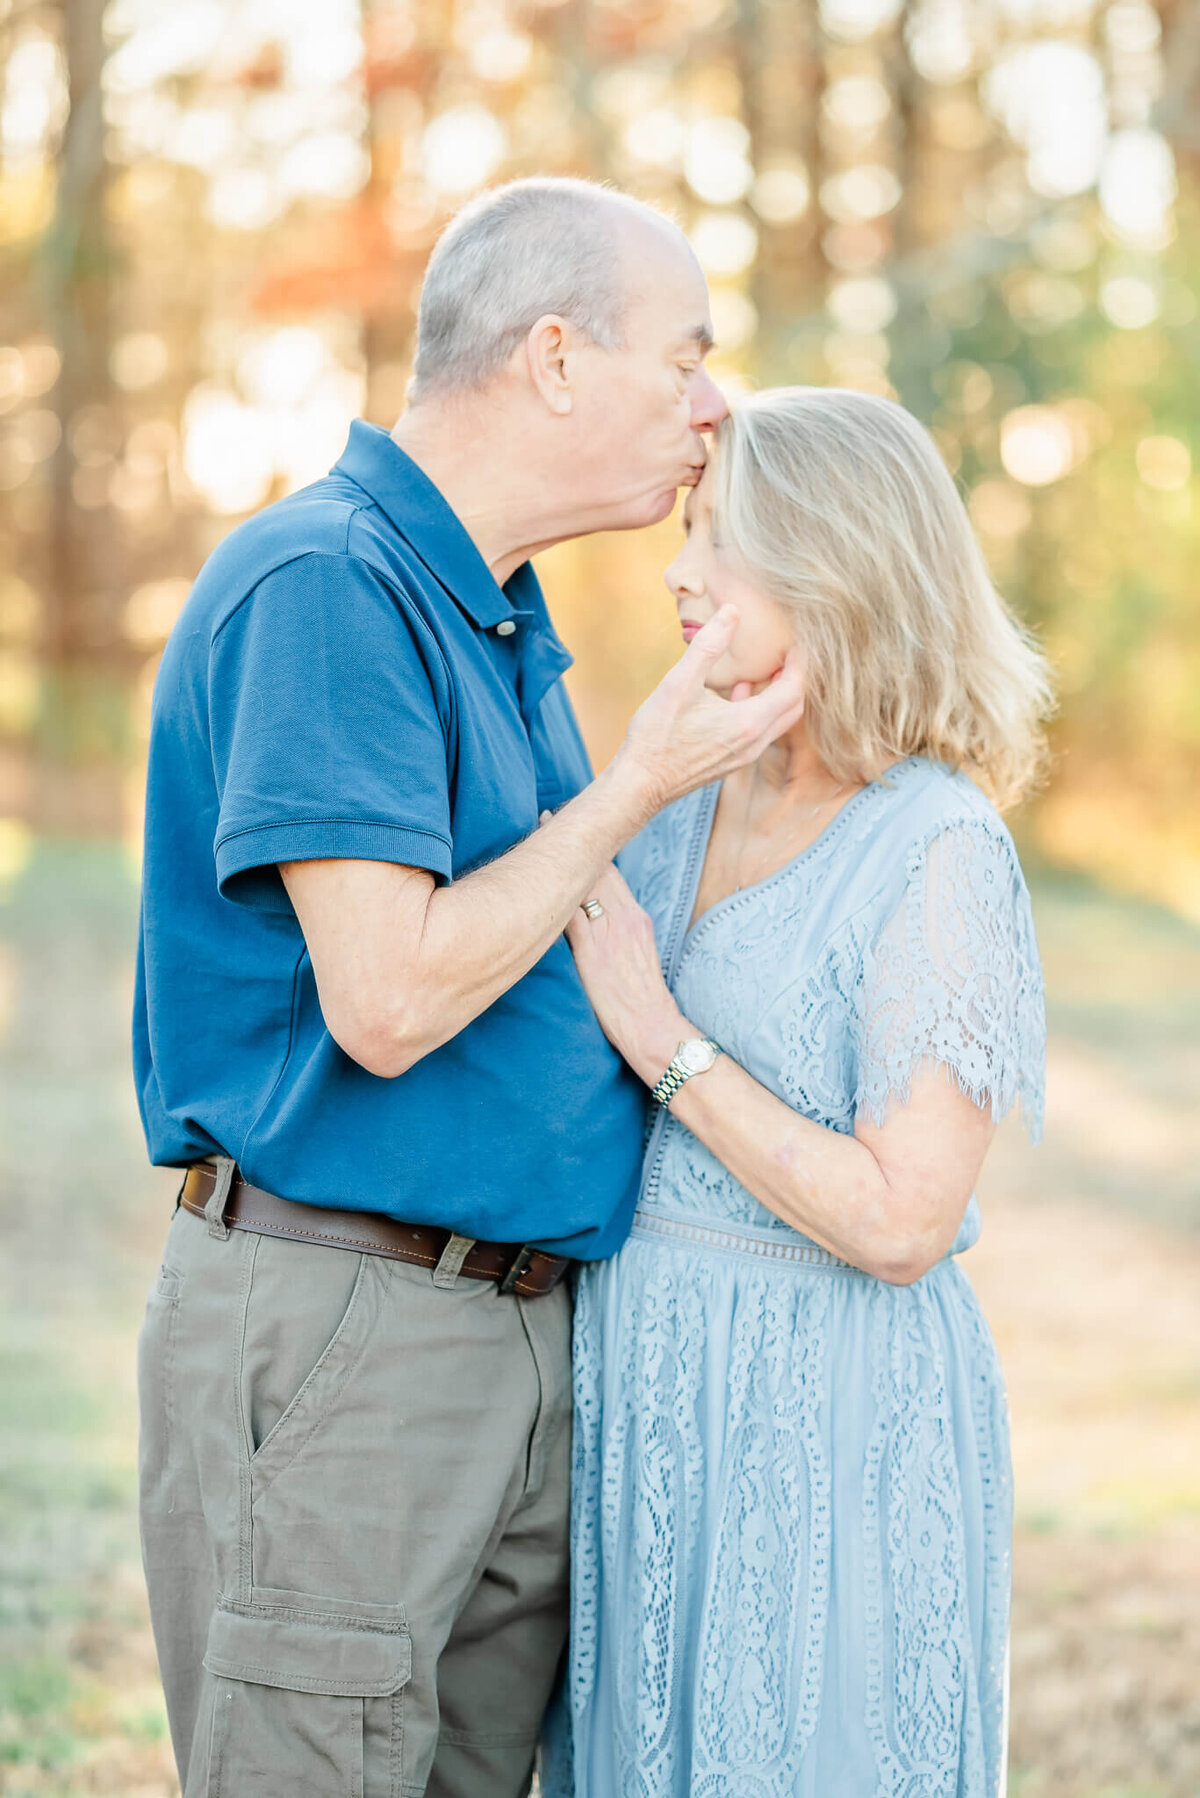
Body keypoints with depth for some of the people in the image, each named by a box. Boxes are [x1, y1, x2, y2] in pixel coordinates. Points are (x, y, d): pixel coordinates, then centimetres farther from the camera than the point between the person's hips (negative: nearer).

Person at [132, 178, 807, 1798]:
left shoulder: (506, 619, 16)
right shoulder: (322, 582, -15)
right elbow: (387, 998, -22)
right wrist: (641, 782, -13)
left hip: (522, 1332, 9)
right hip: (331, 1334, -9)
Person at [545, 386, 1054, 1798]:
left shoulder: (937, 851, -14)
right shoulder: (681, 800, 6)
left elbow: (900, 1221, -19)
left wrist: (661, 1039, -16)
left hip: (823, 1414, -7)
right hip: (643, 1384, 7)